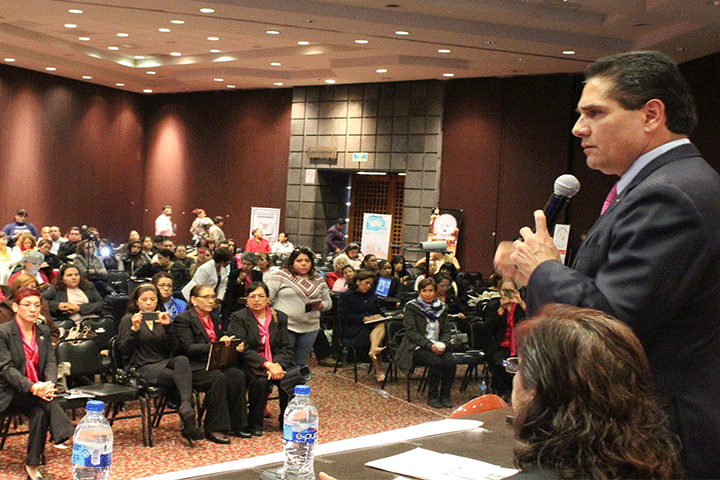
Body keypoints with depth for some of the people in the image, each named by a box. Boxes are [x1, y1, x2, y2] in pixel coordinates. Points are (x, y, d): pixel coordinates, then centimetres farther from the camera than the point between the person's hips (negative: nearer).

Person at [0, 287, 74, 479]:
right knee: (48, 402, -33)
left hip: (38, 390, 5)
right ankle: (67, 435, -37)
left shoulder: (44, 331, 11)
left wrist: (49, 385, -19)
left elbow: (51, 362, 4)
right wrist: (32, 387, -28)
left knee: (41, 411, -27)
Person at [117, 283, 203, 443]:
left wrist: (168, 326, -5)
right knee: (181, 378, -31)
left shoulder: (160, 318, 21)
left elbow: (172, 348, 9)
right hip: (142, 368, -4)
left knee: (182, 360, -34)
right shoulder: (128, 320, 10)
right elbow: (124, 350, -3)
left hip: (164, 363, 4)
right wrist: (135, 329, -14)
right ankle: (188, 423, -33)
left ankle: (186, 408, -49)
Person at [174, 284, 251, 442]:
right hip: (194, 367, -6)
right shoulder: (183, 319, -2)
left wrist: (234, 347, 1)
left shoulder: (215, 319, 22)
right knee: (218, 377, -33)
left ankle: (236, 424, -12)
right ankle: (214, 429, -24)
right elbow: (188, 348, -15)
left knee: (237, 374, -22)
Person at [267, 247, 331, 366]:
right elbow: (268, 296, 0)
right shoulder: (282, 276, 2)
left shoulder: (319, 281, 13)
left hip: (310, 329, 4)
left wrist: (320, 306, -4)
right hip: (285, 326, -3)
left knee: (301, 363, 10)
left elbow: (328, 302, 17)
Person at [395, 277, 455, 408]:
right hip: (417, 347, -4)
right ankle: (432, 396, -13)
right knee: (436, 362, -31)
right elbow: (411, 332, -10)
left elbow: (446, 331, 11)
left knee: (450, 362, -26)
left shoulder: (442, 308, 12)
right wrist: (430, 345, -19)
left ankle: (445, 395, -6)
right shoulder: (411, 307, -2)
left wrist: (443, 344, -12)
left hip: (438, 346, 4)